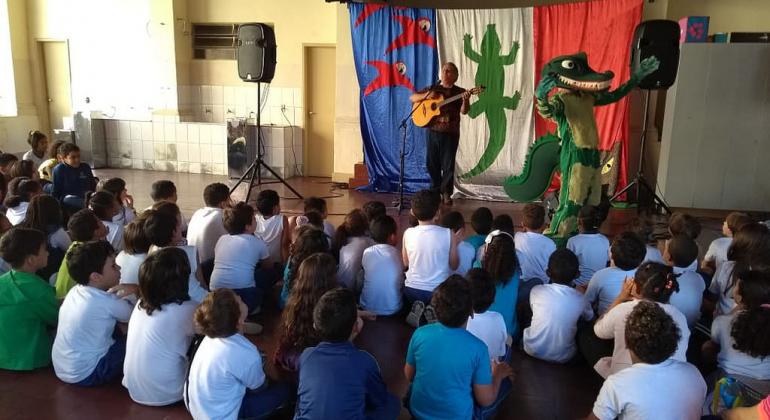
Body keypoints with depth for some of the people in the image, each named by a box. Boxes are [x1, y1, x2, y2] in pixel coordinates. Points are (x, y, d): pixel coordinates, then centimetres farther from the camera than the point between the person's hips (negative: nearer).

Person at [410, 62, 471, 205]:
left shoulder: (460, 92, 2)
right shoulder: (432, 89, 9)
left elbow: (464, 111, -12)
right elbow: (412, 98, 8)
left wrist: (465, 101, -33)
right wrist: (426, 95, -10)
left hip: (451, 133, -2)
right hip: (433, 131, 3)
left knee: (448, 164, -1)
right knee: (432, 163, 7)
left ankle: (446, 193, 10)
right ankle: (435, 190, 21)